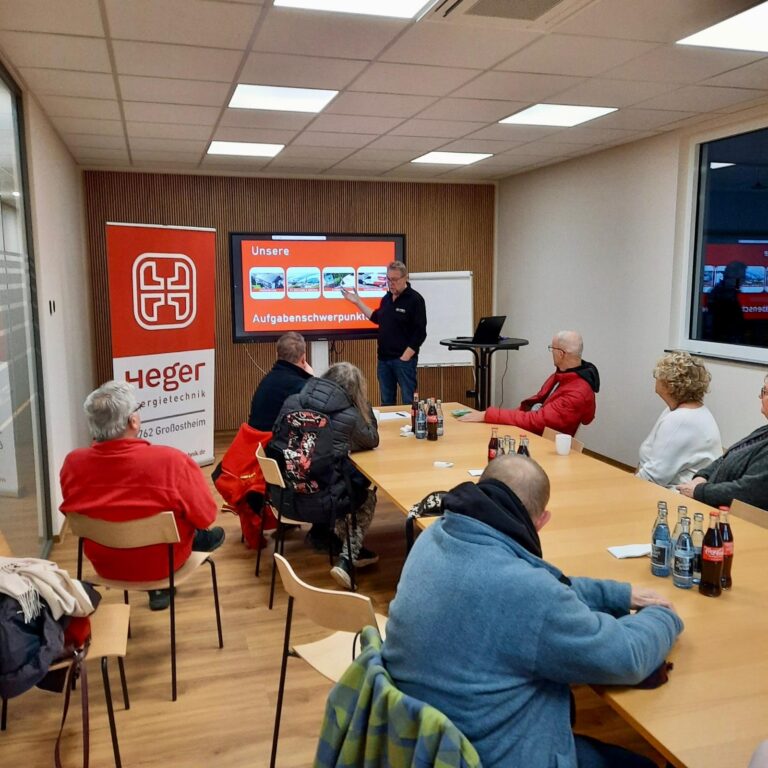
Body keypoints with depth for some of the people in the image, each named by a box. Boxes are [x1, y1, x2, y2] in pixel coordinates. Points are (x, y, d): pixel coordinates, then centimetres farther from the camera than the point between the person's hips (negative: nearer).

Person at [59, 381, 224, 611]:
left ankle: (158, 590, 37)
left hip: (103, 563, 4)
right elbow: (205, 517, -17)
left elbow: (74, 512, 2)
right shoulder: (170, 460, -30)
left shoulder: (73, 463, -18)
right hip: (161, 564, -3)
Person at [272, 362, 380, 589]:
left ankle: (351, 550, 39)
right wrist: (363, 407, 15)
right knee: (368, 497, 25)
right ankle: (346, 561, 14)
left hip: (283, 496, 5)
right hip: (318, 505, -5)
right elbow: (372, 441, 10)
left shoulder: (291, 402, 1)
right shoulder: (349, 416, -10)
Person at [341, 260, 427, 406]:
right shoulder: (387, 298, 11)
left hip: (404, 359, -7)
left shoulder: (415, 300, -10)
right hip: (384, 358, 7)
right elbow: (377, 318, 26)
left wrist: (405, 357, -16)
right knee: (386, 402, 13)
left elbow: (420, 333, -13)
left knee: (409, 402, -4)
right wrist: (357, 301, 21)